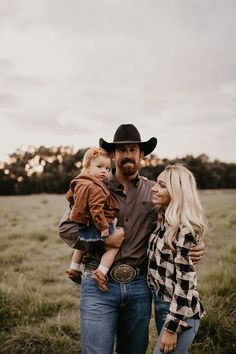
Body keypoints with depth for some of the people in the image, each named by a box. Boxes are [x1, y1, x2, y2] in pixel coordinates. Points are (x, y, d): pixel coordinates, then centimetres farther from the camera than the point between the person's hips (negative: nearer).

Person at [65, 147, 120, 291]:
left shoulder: (79, 182, 7)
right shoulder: (95, 188, -24)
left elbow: (70, 196, 23)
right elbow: (96, 210, -28)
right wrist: (104, 227, -23)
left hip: (82, 227, 10)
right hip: (95, 227, -10)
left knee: (82, 245, 33)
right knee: (113, 247, -1)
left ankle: (74, 268, 45)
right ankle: (101, 272, -10)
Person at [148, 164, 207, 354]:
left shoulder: (185, 229, -23)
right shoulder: (164, 220, 2)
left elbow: (184, 284, -22)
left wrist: (171, 328, -18)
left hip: (180, 311, -8)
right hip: (161, 303, 8)